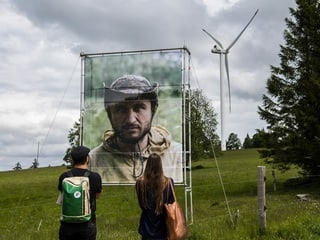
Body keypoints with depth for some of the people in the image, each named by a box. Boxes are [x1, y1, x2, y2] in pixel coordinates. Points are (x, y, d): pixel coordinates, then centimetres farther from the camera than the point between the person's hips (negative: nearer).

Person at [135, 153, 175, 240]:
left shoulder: (140, 183, -13)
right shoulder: (168, 182, -15)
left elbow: (141, 204, 0)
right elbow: (171, 203, -4)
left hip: (147, 225, 0)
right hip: (162, 224, 0)